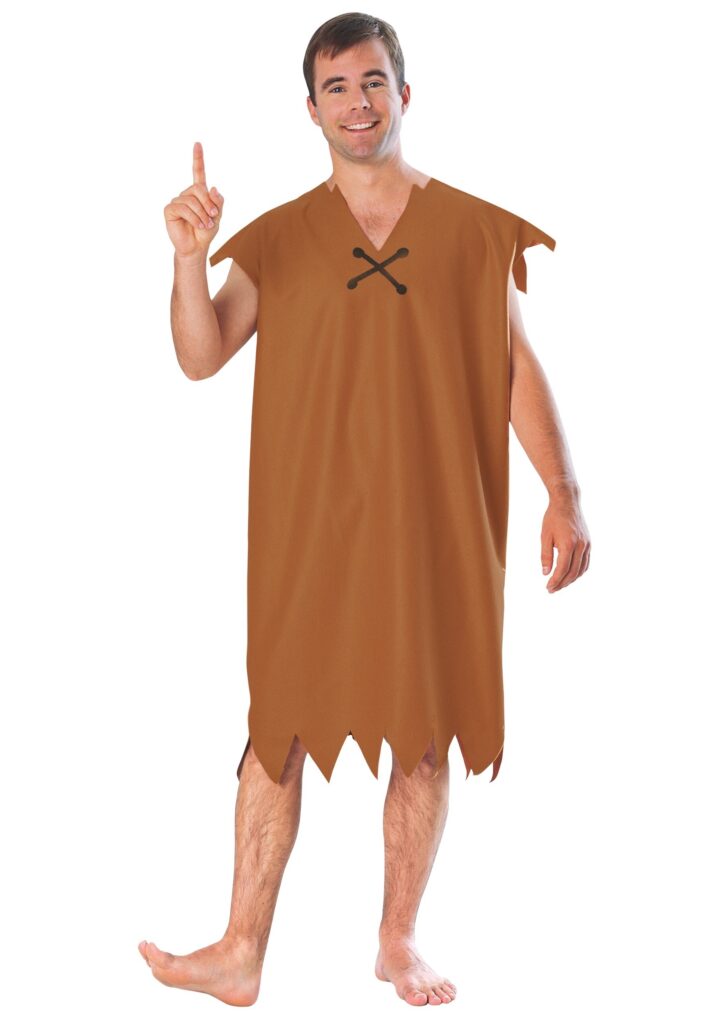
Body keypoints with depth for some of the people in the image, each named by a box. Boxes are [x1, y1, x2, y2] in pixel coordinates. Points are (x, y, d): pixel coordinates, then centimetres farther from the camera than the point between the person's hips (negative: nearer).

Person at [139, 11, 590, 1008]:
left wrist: (565, 493, -3)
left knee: (427, 734, 7)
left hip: (435, 519, 0)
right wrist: (189, 255, -18)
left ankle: (400, 940, 23)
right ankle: (242, 955, 10)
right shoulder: (276, 237, 6)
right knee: (281, 724, 2)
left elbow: (518, 367, 5)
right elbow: (201, 357, -1)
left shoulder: (473, 230, 5)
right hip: (308, 522, 0)